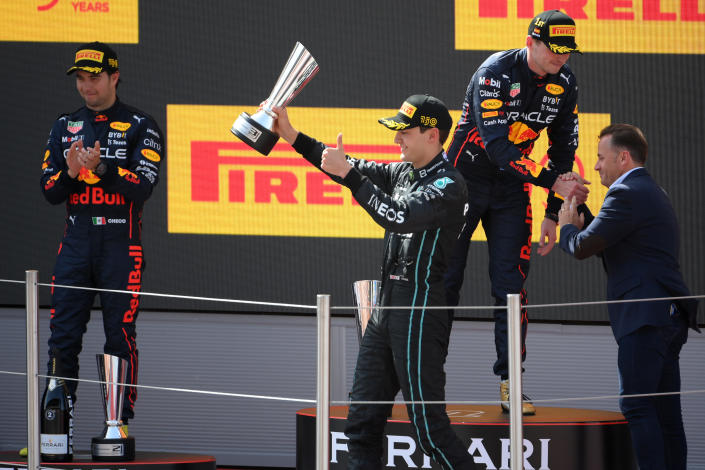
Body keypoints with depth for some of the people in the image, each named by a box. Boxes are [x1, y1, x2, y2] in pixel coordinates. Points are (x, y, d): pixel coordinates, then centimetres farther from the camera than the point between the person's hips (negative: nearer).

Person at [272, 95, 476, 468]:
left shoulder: (448, 185, -12)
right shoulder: (403, 172, 14)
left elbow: (397, 217, -24)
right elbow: (354, 172, 19)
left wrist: (349, 173, -22)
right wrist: (291, 135, 14)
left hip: (419, 312, -9)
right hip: (386, 308, 9)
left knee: (428, 424, -10)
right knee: (362, 422, 9)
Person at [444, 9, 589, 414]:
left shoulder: (564, 84, -4)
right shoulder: (495, 73, -24)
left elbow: (563, 150, 5)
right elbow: (498, 148, -31)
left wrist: (554, 214, 1)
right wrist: (553, 182, -37)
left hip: (513, 188, 4)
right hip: (465, 179, -4)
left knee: (511, 282, -2)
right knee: (444, 278, -1)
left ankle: (510, 381, 2)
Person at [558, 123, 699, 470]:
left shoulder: (626, 194, -10)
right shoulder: (651, 192, 24)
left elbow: (583, 247, -12)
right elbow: (605, 244, 29)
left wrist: (567, 226, 9)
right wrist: (578, 209, 22)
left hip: (646, 317, -11)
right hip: (669, 316, 11)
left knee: (636, 405, -14)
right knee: (664, 412, 9)